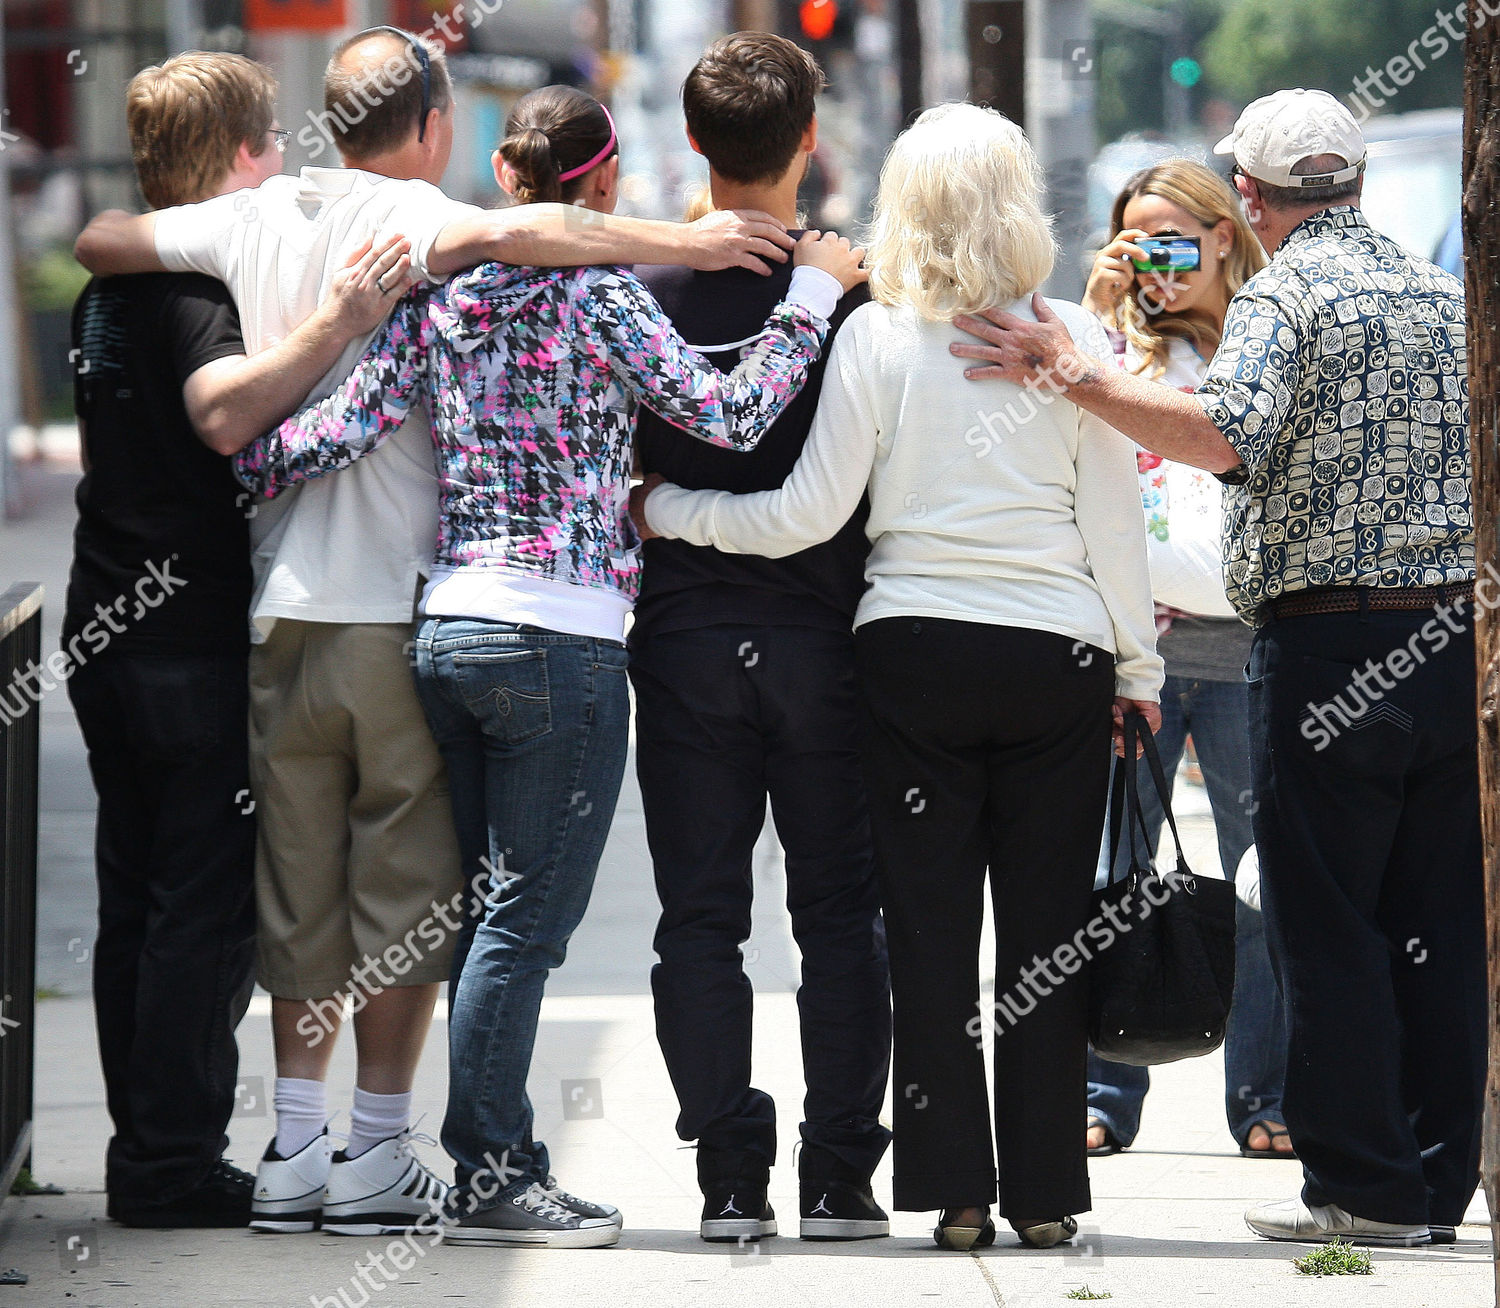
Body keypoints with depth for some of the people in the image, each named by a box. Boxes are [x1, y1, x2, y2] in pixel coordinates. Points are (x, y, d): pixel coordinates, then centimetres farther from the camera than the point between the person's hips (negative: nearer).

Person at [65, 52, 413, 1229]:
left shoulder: (112, 282, 13)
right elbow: (224, 413, -32)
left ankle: (146, 1151, 17)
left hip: (109, 633, 9)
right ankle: (176, 1166, -4)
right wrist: (333, 329, -38)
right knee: (207, 908, -4)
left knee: (136, 901, 12)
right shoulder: (201, 277, -14)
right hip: (199, 641, -9)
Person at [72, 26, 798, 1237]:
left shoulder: (260, 218, 7)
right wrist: (682, 241, -29)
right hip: (399, 609, -5)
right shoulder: (409, 218, -11)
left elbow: (101, 241, 17)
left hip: (283, 605, 5)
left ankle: (296, 1153, 9)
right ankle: (377, 1158, 3)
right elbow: (518, 233, -32)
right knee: (407, 888, 3)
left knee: (300, 894, 11)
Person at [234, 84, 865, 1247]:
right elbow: (728, 415, -14)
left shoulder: (442, 291, 8)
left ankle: (502, 1162, 14)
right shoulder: (596, 290, -7)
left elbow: (344, 428, 2)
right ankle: (489, 1179, -4)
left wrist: (232, 464, 17)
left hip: (449, 623, 7)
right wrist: (816, 290, -4)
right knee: (527, 918, -4)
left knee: (484, 911, 11)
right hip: (563, 637, -6)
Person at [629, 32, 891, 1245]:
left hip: (684, 641, 1)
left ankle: (730, 1178, 3)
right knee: (841, 915, 7)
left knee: (700, 917, 6)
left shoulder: (642, 291, -3)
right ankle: (839, 1178, 5)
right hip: (823, 636, -1)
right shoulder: (852, 291, -7)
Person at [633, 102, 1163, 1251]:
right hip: (1058, 654, 1)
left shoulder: (874, 337, -3)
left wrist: (666, 510, 7)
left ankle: (955, 1189, 2)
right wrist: (1139, 667, 13)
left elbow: (808, 515, -5)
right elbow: (1116, 525, 3)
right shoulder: (1073, 338, -1)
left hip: (914, 650, 0)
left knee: (930, 927, 4)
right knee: (1047, 929, 5)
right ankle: (1044, 1193, 6)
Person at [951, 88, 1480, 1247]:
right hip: (1457, 630, 6)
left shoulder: (1284, 292, -7)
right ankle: (1438, 1181, 12)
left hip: (1329, 644, -6)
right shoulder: (1445, 295, 14)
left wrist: (1072, 373, -20)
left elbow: (1226, 433, -25)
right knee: (1438, 925, 9)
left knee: (1328, 927, 0)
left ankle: (1362, 1186, 1)